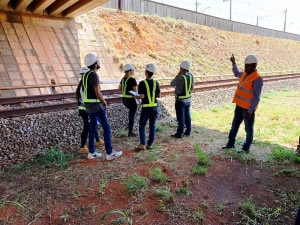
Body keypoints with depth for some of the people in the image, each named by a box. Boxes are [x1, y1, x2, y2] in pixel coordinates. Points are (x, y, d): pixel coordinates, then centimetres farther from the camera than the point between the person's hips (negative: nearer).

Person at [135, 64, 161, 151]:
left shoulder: (142, 83, -12)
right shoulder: (156, 83, 2)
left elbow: (142, 96, -17)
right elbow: (159, 95, 6)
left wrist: (136, 96, 2)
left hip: (146, 108, -4)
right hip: (154, 107, 4)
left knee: (142, 126, 6)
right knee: (152, 126, 12)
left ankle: (142, 144, -3)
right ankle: (150, 144, 17)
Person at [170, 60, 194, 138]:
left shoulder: (180, 78, -24)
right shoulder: (191, 76, -1)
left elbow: (172, 84, -9)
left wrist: (177, 75, -6)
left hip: (180, 100, -7)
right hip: (188, 99, 7)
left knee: (180, 117, 0)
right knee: (187, 115, 17)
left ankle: (179, 133, 7)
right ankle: (188, 131, 27)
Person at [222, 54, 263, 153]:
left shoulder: (257, 79, -18)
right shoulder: (244, 74, 6)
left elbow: (256, 97, -20)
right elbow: (237, 73, 32)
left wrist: (250, 111, -22)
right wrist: (234, 63, 23)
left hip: (248, 108, -8)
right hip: (239, 105, 8)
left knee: (248, 128, 8)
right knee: (234, 125, 17)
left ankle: (246, 147, 23)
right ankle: (231, 143, 31)